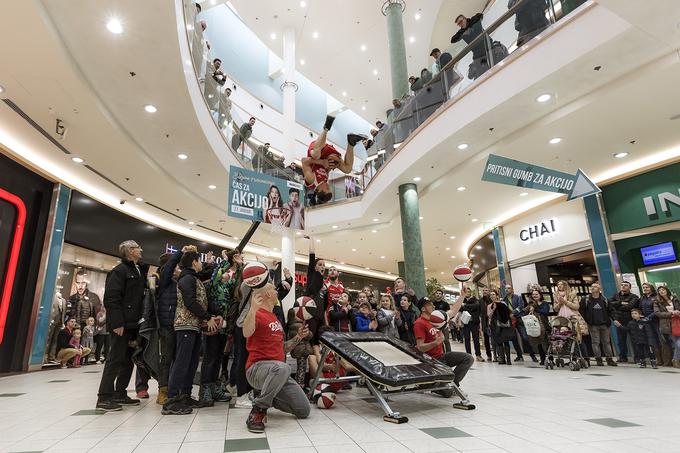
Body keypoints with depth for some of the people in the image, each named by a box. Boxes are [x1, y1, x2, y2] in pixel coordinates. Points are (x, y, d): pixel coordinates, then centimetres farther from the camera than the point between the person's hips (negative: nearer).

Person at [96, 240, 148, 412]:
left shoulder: (139, 271, 17)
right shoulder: (120, 270, -8)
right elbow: (111, 298, -17)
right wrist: (117, 323, -22)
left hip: (133, 324, 9)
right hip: (122, 324, -9)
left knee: (128, 359, 13)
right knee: (115, 359, -4)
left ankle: (120, 394, 23)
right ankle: (104, 398, 4)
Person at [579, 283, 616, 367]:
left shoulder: (604, 300, 8)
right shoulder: (585, 299, 1)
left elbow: (609, 311, 12)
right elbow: (581, 311, 2)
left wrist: (608, 321, 2)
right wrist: (584, 321, -5)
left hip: (604, 325, 2)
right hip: (593, 325, -2)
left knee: (606, 342, 9)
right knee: (596, 342, -1)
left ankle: (609, 359, 17)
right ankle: (598, 359, 4)